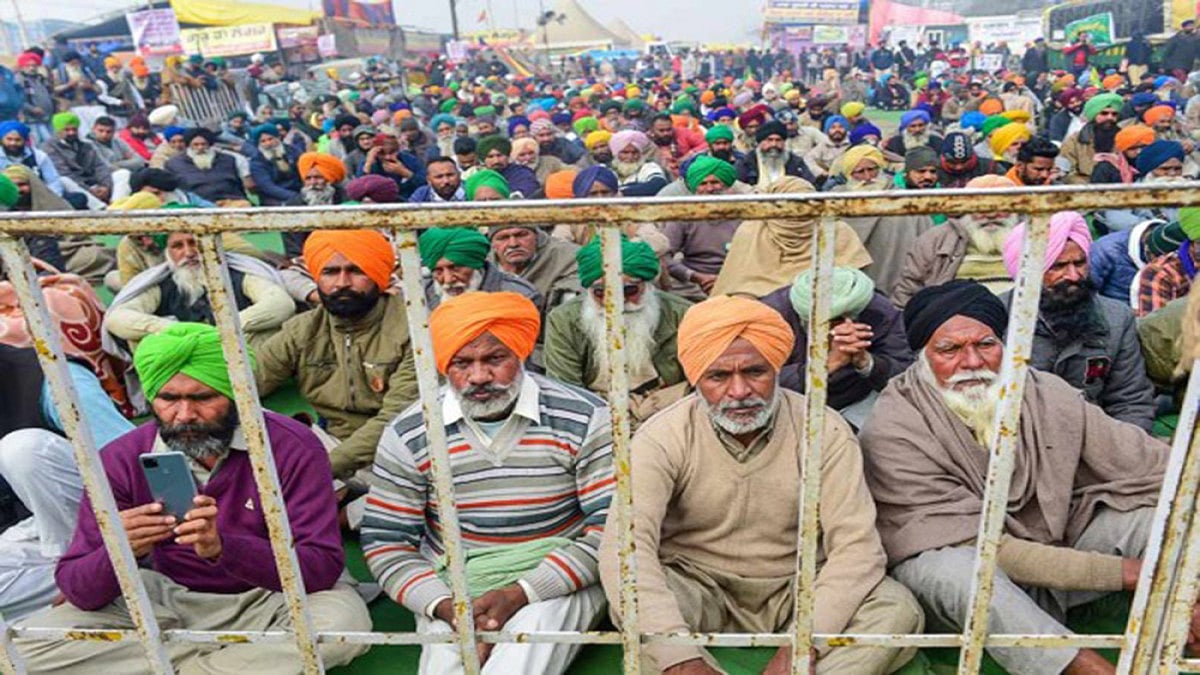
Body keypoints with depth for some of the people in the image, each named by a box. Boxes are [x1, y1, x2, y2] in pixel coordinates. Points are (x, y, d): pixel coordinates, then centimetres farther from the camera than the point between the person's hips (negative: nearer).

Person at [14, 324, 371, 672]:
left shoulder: (292, 447, -18)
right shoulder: (121, 460, -9)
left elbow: (324, 566, -24)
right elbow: (77, 589, -9)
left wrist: (222, 548, -38)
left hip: (270, 600, -3)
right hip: (165, 605, 4)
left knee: (346, 617, -32)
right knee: (26, 644, -15)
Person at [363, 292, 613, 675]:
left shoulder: (585, 419, -8)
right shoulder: (406, 435, -2)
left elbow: (613, 526, -10)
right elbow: (385, 542, 2)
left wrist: (522, 593, -18)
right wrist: (444, 607, -15)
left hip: (554, 584, -1)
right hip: (452, 593, 2)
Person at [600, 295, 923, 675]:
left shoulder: (823, 431, -11)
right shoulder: (662, 439, -15)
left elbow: (856, 544, -17)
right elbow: (625, 544, -27)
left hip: (800, 590, 2)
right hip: (701, 590, -1)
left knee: (899, 609, -25)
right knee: (633, 604, -32)